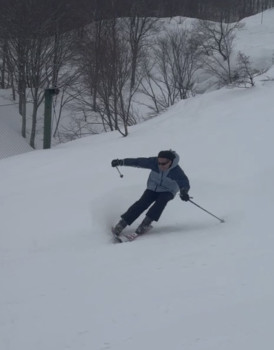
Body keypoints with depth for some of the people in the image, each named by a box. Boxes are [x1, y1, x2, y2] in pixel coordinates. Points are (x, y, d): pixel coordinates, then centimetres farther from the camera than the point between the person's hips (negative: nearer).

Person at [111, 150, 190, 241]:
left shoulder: (177, 171, -27)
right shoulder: (154, 162, -20)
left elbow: (184, 183, -34)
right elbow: (138, 162, -13)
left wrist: (184, 192, -57)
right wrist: (121, 162, -13)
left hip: (167, 191, -2)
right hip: (153, 188, 2)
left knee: (162, 200, -32)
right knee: (142, 203, -18)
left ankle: (145, 223, -34)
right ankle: (121, 224, -20)